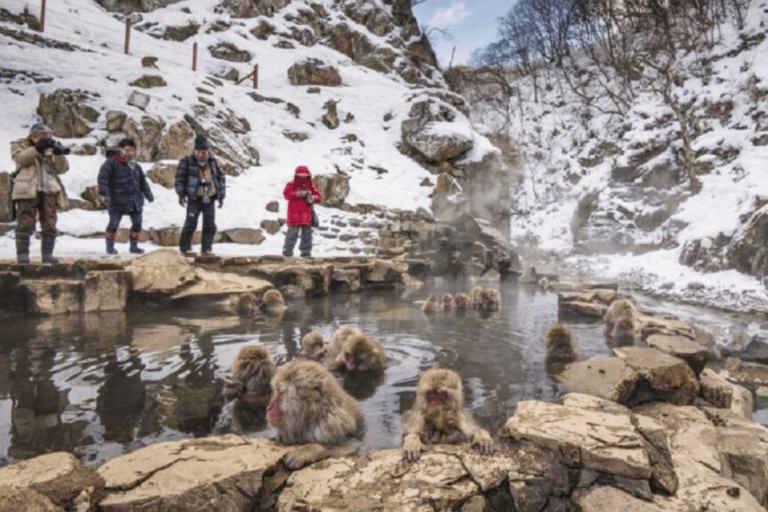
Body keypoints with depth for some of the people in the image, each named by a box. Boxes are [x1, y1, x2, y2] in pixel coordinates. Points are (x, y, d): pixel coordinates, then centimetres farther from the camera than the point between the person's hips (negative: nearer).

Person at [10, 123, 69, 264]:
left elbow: (62, 168, 7)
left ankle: (48, 254, 6)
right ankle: (22, 255, 1)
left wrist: (59, 154, -9)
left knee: (50, 226, 1)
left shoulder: (50, 149, 19)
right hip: (27, 191, -3)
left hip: (48, 191, 3)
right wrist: (37, 148, -18)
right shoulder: (19, 145, 12)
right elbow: (21, 159, -10)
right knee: (25, 225, -4)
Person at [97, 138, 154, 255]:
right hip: (117, 200, -5)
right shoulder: (112, 162, -5)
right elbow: (103, 177, -11)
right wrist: (105, 193, -18)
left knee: (137, 222, 6)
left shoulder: (136, 166, 14)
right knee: (114, 222, -2)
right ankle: (110, 246, 13)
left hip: (135, 200, 5)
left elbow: (143, 182, 22)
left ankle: (134, 246, 19)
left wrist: (149, 195, 20)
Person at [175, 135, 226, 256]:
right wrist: (181, 194, -6)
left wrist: (221, 196, 14)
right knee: (191, 223, -5)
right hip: (194, 199, -3)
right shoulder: (188, 162, -1)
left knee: (210, 225, 4)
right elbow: (180, 177, 0)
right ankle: (185, 246, 10)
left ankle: (207, 247, 14)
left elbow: (220, 178, 17)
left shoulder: (213, 163, 10)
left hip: (209, 200, 4)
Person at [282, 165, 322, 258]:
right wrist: (299, 193, -21)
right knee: (292, 234, -3)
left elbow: (319, 196, 6)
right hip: (294, 216, -3)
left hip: (307, 216, 3)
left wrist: (312, 198, -15)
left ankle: (306, 252, 19)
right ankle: (287, 251, 8)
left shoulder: (311, 186, 13)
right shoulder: (291, 185, 5)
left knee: (307, 234, 8)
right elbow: (286, 194, -13)